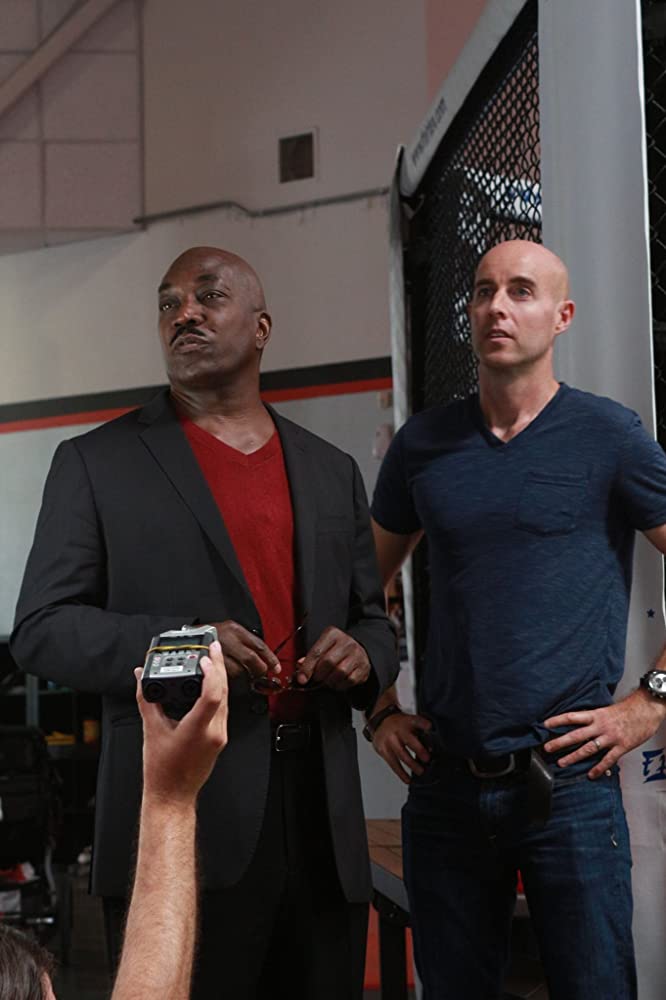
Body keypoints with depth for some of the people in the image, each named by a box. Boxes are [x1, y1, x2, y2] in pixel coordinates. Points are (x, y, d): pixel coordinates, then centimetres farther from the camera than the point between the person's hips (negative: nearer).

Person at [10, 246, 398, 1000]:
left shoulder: (331, 471, 15)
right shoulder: (97, 463, 3)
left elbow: (373, 619, 20)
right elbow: (41, 628, -2)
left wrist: (363, 655, -5)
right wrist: (179, 644, -18)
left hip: (322, 814, 4)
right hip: (183, 821, -4)